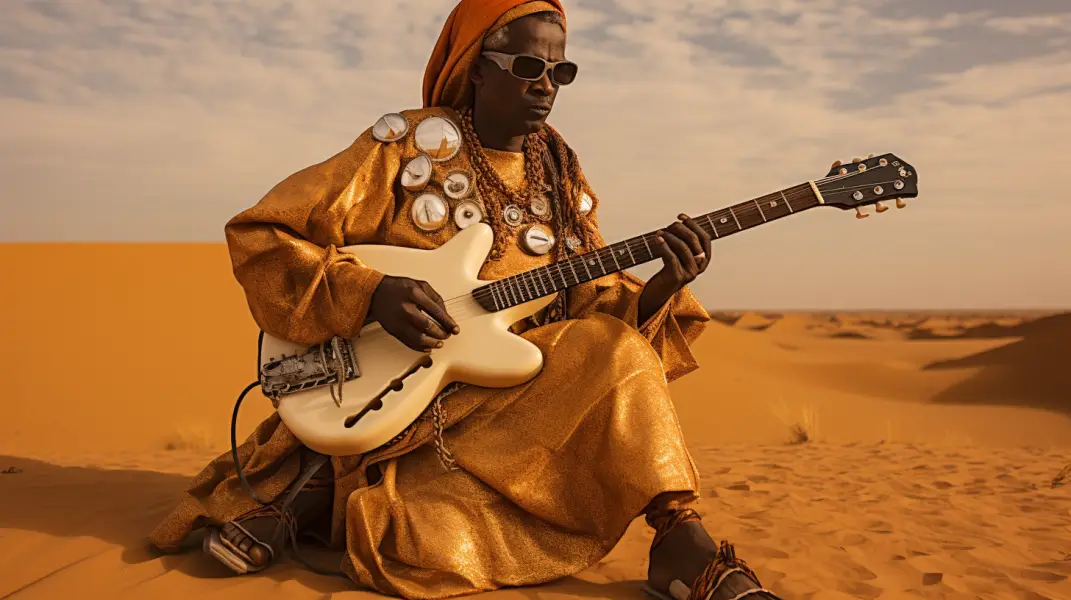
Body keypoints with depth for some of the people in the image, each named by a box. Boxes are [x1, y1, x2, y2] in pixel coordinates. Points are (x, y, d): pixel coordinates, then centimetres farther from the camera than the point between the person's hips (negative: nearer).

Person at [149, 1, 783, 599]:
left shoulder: (561, 179, 11)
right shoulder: (404, 147, -4)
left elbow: (596, 304, 8)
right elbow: (261, 234, -7)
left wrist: (659, 292, -13)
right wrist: (370, 292, -21)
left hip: (513, 393, 4)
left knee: (611, 347, -24)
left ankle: (682, 542, -14)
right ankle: (322, 490, 2)